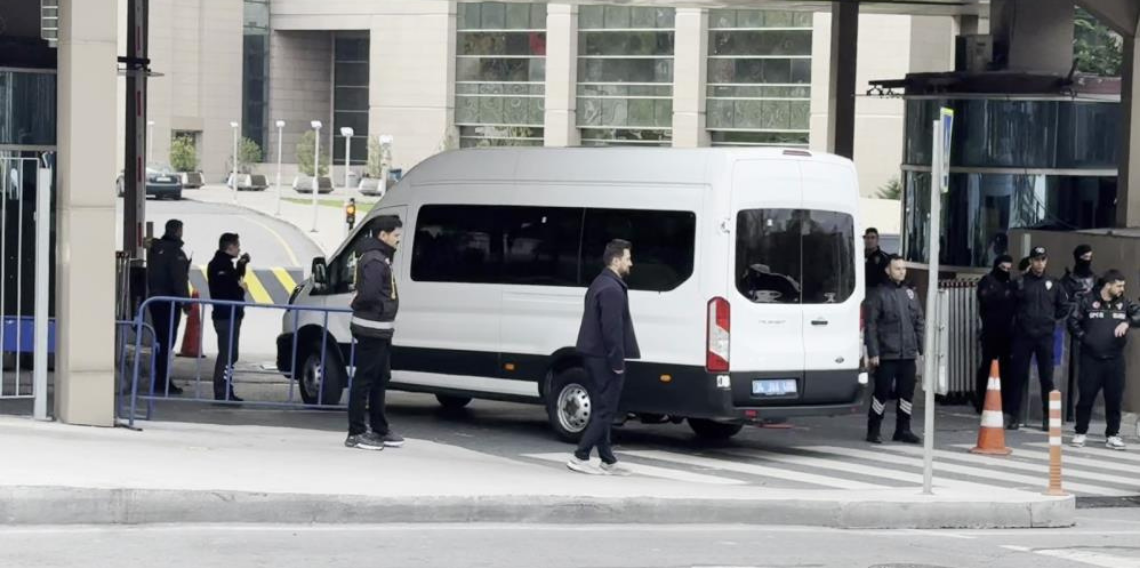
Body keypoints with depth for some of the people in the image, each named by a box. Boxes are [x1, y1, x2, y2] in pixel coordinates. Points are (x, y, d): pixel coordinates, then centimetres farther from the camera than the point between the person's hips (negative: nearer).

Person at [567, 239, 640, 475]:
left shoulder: (601, 283, 17)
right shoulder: (612, 289, -18)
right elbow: (612, 329, -22)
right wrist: (617, 362, -20)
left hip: (595, 356, 11)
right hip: (605, 358, -11)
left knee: (602, 409, 13)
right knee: (605, 411, -5)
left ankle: (607, 460, 18)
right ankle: (579, 457, -6)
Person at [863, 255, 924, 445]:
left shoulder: (910, 293, 12)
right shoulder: (880, 294, -4)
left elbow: (919, 322, 15)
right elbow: (871, 326, -7)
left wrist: (922, 348, 8)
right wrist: (873, 353, -13)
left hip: (908, 354, 5)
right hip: (886, 355, -5)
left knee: (907, 393, 8)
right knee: (882, 392, -1)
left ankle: (903, 430, 17)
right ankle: (873, 431, 8)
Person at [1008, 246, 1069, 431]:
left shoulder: (1053, 284, 6)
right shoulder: (1020, 283, 1)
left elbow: (1064, 307, 16)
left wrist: (1051, 319, 9)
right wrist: (1020, 319, 3)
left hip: (1045, 337, 1)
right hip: (1023, 336, -1)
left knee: (1047, 377, 3)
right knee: (1019, 376, 0)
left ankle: (1048, 416, 9)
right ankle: (1013, 415, 6)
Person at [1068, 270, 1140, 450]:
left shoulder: (1123, 303, 6)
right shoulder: (1087, 301, -2)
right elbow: (1073, 322, 3)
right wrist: (1083, 337, -7)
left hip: (1115, 359, 3)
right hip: (1091, 358, -2)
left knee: (1114, 398, 3)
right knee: (1086, 396, 1)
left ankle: (1112, 435, 12)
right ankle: (1081, 432, 12)